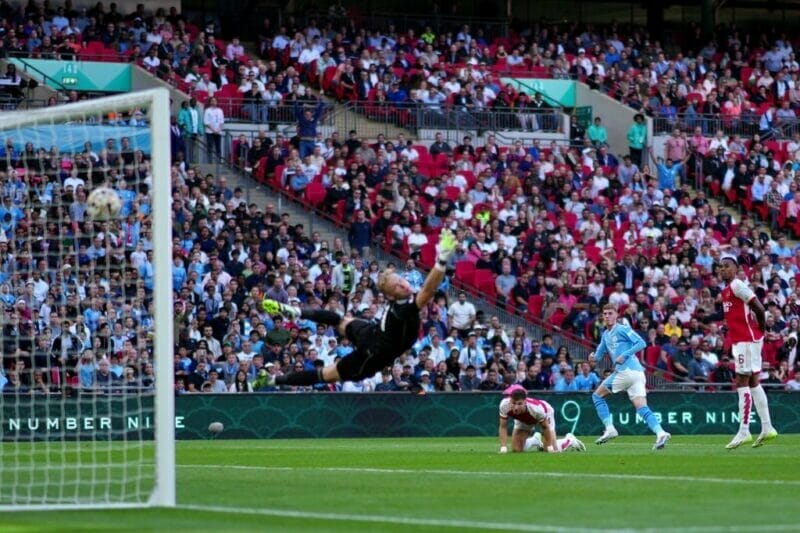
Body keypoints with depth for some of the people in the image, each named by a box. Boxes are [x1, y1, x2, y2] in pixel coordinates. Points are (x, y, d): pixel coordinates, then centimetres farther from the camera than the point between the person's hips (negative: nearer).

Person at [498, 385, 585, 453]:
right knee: (516, 449, -2)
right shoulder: (504, 405, -40)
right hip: (523, 420, 3)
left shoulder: (536, 408, -47)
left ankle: (569, 440, 26)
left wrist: (550, 447, -22)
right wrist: (503, 448, -31)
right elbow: (503, 427, -25)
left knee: (553, 450, -9)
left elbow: (545, 427, -28)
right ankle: (535, 440, 32)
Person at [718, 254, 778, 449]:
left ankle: (744, 431, -10)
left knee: (742, 382, -9)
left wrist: (761, 329, -6)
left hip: (747, 340, -10)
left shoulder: (737, 285, -13)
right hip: (739, 340, 10)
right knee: (753, 382, 11)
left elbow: (759, 308, -18)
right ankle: (767, 428, 14)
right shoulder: (726, 291, 16)